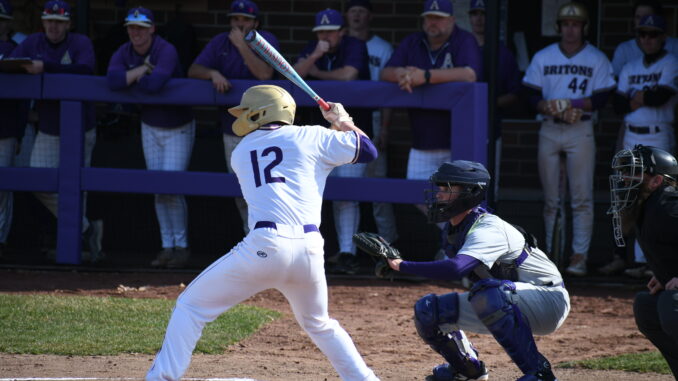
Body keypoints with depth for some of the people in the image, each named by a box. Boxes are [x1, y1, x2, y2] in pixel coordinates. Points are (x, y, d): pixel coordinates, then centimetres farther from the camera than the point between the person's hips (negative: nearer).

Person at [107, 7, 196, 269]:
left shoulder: (166, 51, -23)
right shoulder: (125, 53, -6)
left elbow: (155, 83, -40)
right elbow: (113, 80, -25)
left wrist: (132, 80, -21)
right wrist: (143, 70, -25)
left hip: (178, 129, -6)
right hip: (150, 127, 6)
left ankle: (181, 246, 0)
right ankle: (167, 247, 12)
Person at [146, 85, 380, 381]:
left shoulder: (240, 153, 19)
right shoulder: (311, 137, 13)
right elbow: (367, 150, 17)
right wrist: (342, 121, 34)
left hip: (264, 246, -2)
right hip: (309, 250, 2)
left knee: (191, 306, 10)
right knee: (318, 324, 27)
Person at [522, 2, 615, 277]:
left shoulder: (597, 60, 4)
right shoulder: (543, 58, 10)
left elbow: (601, 98, -3)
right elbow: (531, 95, 4)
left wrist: (573, 104, -18)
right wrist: (548, 107, -16)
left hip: (580, 131, -3)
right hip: (549, 130, 3)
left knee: (582, 198, -8)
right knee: (550, 199, 5)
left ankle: (579, 256, -9)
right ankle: (551, 252, 11)